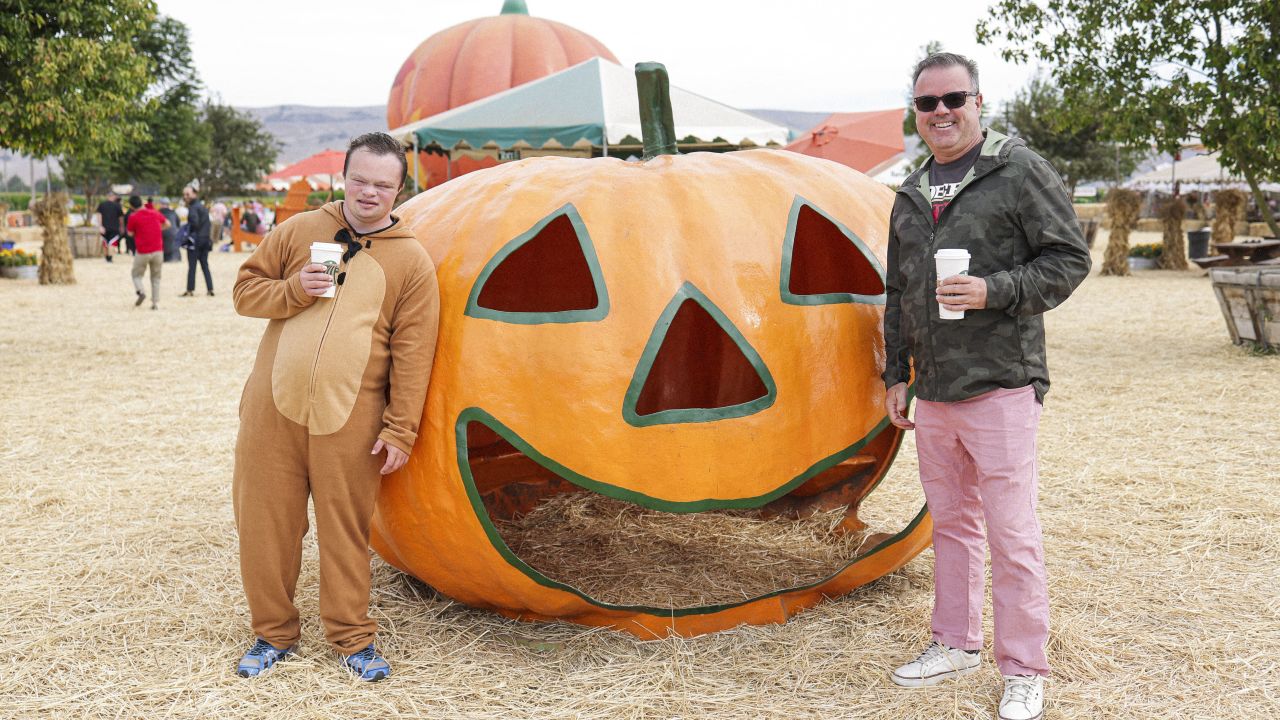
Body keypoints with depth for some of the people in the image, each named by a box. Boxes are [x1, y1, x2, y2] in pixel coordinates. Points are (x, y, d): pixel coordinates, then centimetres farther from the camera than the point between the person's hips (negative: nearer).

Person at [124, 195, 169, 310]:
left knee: (137, 275, 14)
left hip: (142, 252, -3)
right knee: (156, 278, 12)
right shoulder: (155, 213, 4)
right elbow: (167, 224, 17)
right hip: (158, 251, 3)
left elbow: (130, 233, 4)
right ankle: (156, 303, 4)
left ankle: (141, 292, -13)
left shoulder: (133, 217, -8)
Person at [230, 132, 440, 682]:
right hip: (272, 408, 3)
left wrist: (400, 429, -7)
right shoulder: (298, 231, 9)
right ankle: (273, 632, 26)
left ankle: (352, 638, 20)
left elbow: (413, 355, -2)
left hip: (348, 420, -2)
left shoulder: (412, 261, 1)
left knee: (345, 532, 3)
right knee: (266, 523, 8)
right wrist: (292, 291, -9)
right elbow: (245, 290, 12)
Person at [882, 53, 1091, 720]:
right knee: (950, 522, 15)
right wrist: (895, 374, 17)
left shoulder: (1021, 171, -3)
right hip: (932, 393, 6)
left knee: (1011, 534, -4)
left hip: (1000, 386, -6)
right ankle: (956, 644, 29)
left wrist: (995, 291, -19)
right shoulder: (910, 194, 16)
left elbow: (1069, 258, -6)